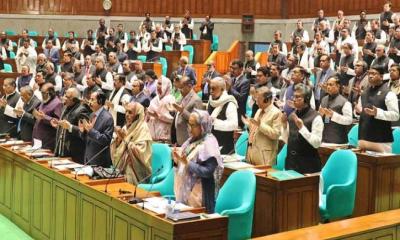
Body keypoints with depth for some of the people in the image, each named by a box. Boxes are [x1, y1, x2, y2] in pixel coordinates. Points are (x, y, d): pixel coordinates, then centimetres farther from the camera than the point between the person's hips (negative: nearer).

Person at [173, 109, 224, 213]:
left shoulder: (209, 143, -15)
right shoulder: (192, 140, 10)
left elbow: (208, 171, -21)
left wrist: (187, 163, -27)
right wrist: (177, 159, -4)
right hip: (185, 190, 8)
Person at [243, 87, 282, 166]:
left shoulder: (276, 113, -10)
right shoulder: (259, 110, 18)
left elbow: (276, 134, -18)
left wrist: (260, 124, -22)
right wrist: (248, 123, 8)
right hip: (252, 151, 8)